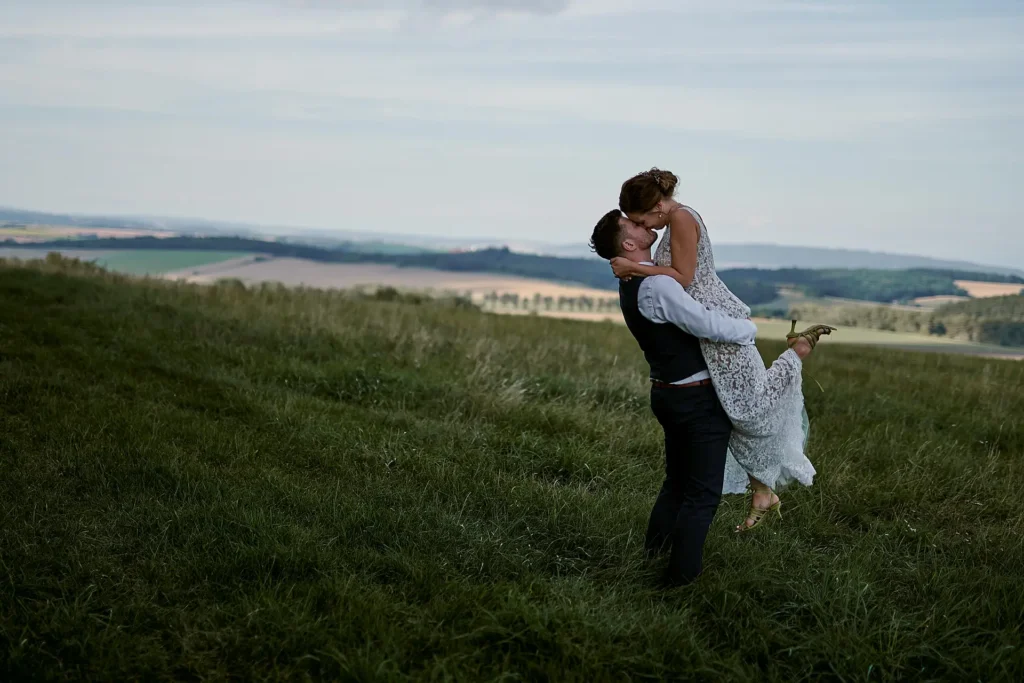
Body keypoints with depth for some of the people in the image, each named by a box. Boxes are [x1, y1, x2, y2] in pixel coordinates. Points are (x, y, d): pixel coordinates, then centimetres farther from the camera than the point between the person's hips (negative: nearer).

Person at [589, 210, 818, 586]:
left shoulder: (629, 285, 5)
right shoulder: (657, 286, -26)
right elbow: (712, 326, -30)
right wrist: (752, 328, -12)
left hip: (667, 395, 9)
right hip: (700, 399, -9)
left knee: (677, 481, 24)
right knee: (704, 492, 4)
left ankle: (652, 556, 31)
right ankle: (681, 574, 11)